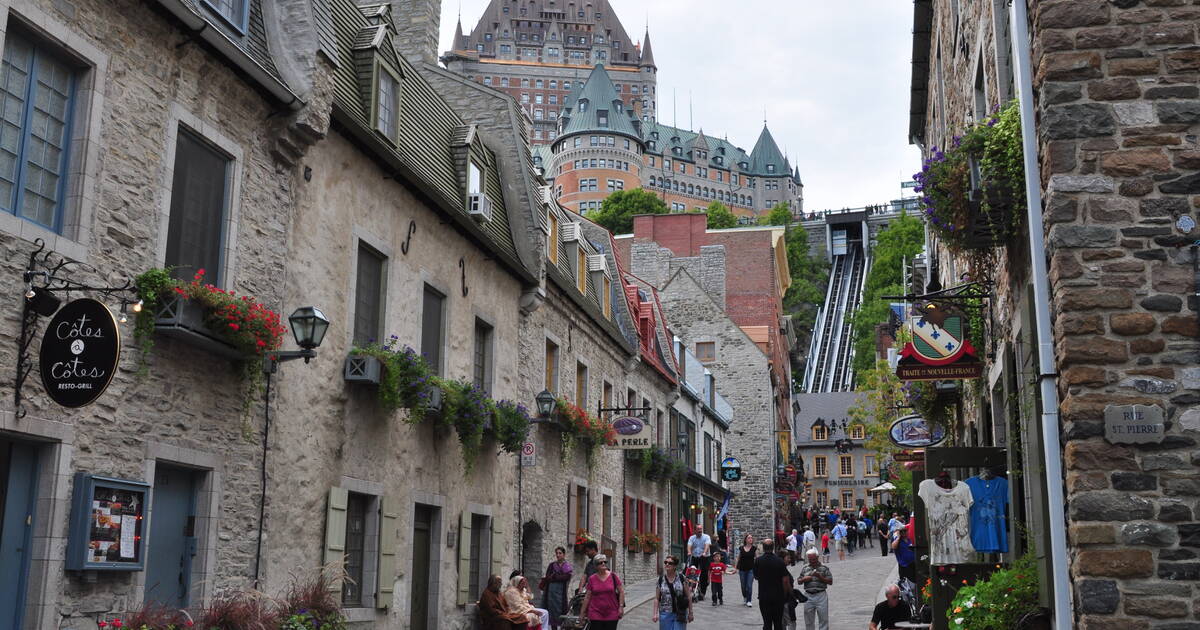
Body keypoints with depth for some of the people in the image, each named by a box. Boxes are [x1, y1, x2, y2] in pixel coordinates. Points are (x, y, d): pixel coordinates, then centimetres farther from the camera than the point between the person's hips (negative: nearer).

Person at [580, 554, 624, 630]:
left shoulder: (613, 576, -1)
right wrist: (583, 612, 7)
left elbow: (621, 592, 3)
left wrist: (621, 607, -4)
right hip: (596, 614, 0)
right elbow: (587, 597, 6)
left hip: (612, 614, 0)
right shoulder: (592, 579, 1)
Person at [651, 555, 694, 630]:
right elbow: (657, 598, 5)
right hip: (665, 614, 2)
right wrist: (655, 613, -3)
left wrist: (690, 613, 1)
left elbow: (688, 596, 1)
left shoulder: (682, 578, -4)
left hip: (680, 614, -2)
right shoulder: (661, 580, 1)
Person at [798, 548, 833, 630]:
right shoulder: (805, 568, 10)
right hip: (808, 596, 3)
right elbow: (799, 581, 13)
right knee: (808, 619, 9)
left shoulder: (824, 568, 1)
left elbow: (830, 581, -3)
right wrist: (803, 579, -9)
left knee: (823, 618, -1)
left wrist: (819, 577, -16)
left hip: (821, 595, -3)